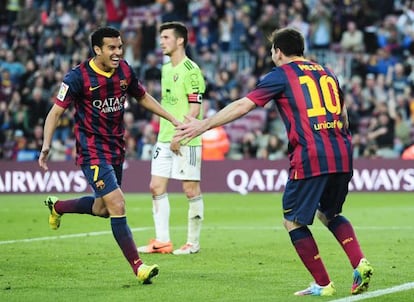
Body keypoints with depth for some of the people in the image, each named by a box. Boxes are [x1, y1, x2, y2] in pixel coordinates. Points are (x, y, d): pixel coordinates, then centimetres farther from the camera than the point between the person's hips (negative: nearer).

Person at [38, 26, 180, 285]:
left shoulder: (125, 71, 1)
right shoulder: (78, 77, -15)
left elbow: (143, 97, 19)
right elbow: (56, 111, -14)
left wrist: (173, 119, 16)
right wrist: (46, 145, -27)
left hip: (117, 147, 7)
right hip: (92, 150, -7)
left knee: (102, 209, 17)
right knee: (117, 205, -17)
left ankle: (57, 206, 46)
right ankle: (138, 266, -13)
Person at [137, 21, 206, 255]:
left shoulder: (190, 70, -12)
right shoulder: (166, 69, 14)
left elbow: (195, 109, -16)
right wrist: (165, 132, 15)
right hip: (164, 138, 9)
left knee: (191, 189, -1)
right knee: (157, 187, 5)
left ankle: (193, 243, 7)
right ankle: (162, 241, 10)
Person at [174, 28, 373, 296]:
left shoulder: (281, 75, 4)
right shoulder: (326, 72, 21)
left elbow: (242, 106, 0)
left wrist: (203, 125, 5)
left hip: (310, 159, -6)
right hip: (342, 156, 6)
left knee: (293, 221, 7)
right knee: (330, 214, 25)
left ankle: (323, 285, 4)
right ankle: (360, 263, 5)